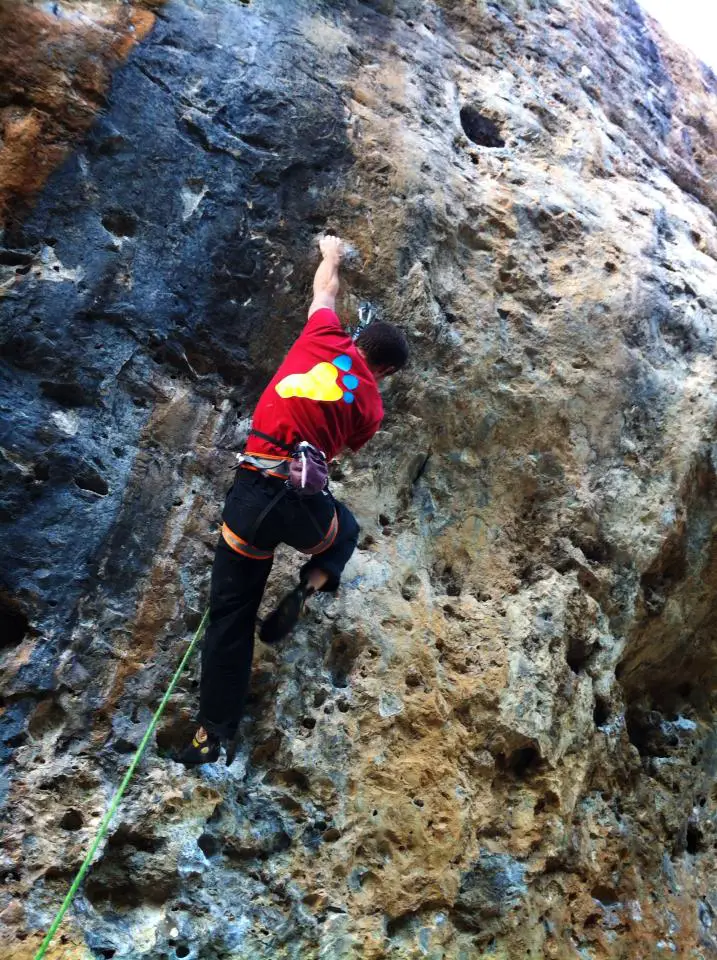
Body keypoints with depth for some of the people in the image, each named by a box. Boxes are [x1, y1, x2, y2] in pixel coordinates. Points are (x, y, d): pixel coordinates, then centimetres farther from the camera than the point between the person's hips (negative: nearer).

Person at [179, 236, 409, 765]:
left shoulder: (323, 339, 10)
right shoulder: (371, 405, 9)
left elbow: (324, 291, 30)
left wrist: (332, 254, 50)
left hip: (250, 492, 1)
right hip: (304, 502, -1)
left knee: (230, 615, 15)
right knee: (346, 528, 37)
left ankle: (215, 735, 20)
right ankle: (307, 589, 10)